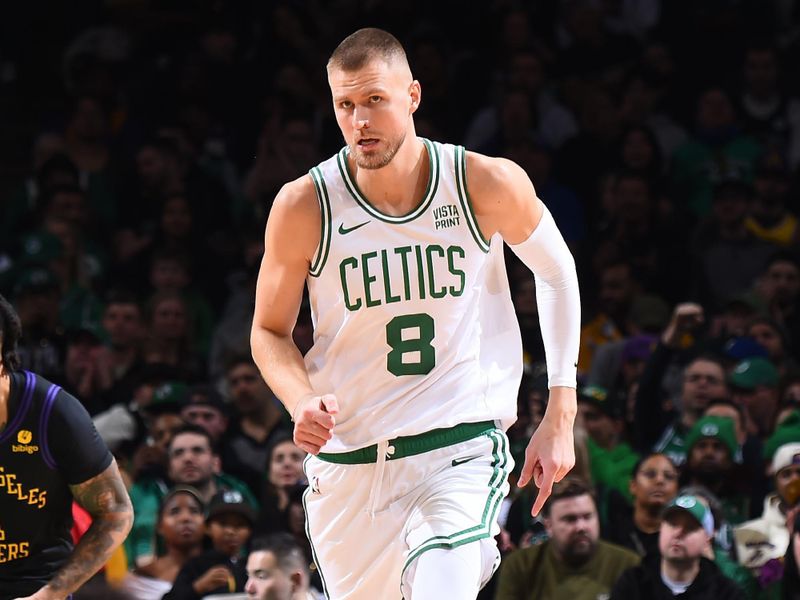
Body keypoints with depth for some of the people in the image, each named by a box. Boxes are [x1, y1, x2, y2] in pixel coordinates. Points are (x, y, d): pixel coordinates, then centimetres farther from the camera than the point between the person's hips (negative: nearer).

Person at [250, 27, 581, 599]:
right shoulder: (304, 207, -7)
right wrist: (302, 402, -15)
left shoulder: (489, 185, -8)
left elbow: (556, 273, 10)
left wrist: (560, 418, 7)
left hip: (462, 447, -2)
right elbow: (270, 331, 7)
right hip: (348, 460, 2)